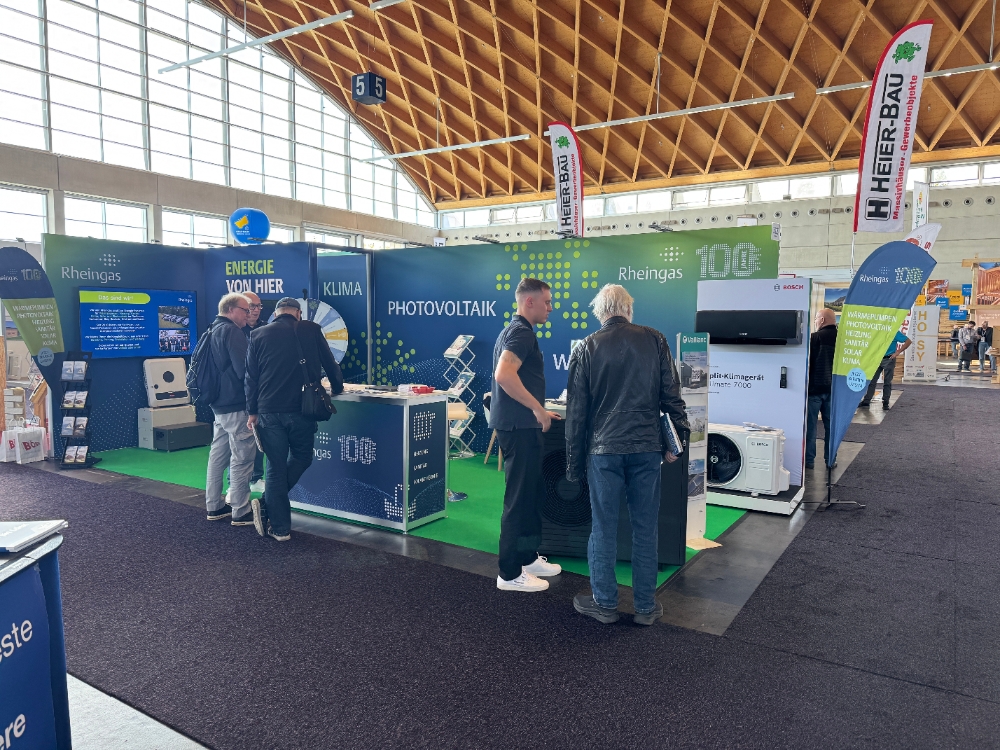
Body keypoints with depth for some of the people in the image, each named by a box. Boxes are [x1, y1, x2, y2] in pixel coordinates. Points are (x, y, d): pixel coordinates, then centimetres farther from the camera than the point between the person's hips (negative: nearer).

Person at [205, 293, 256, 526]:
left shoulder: (213, 330, 17)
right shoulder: (232, 331, -14)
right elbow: (244, 369, -20)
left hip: (219, 403, 10)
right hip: (236, 404, -10)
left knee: (218, 455, 15)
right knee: (242, 459, -5)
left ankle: (214, 507, 23)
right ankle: (241, 513, 0)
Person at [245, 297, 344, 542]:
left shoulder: (258, 335, 5)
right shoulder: (311, 330, 3)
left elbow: (251, 377, 5)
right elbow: (330, 364, 12)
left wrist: (252, 411, 12)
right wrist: (337, 388, 30)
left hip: (268, 411, 1)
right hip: (301, 409, -1)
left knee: (275, 467, 7)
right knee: (301, 458, 19)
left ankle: (280, 528, 8)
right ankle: (266, 504, 8)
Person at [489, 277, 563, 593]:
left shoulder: (514, 330, 18)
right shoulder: (522, 332, -14)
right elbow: (504, 375, -29)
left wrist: (538, 411, 24)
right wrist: (537, 408, -23)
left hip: (519, 424, 11)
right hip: (519, 426, -11)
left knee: (532, 495, 18)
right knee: (519, 499, -3)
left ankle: (527, 558, 29)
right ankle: (510, 574, 6)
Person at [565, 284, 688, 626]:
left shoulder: (586, 348, 0)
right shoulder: (655, 340, 2)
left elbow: (576, 410, 2)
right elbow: (672, 395, 1)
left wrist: (574, 460, 8)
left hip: (603, 448, -1)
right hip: (647, 446, 1)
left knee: (604, 528, 9)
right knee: (646, 528, 9)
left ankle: (605, 603, 20)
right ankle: (646, 606, 19)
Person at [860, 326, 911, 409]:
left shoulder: (894, 332, -8)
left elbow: (908, 341, -11)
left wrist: (897, 352, -15)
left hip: (889, 360, -4)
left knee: (887, 382, 3)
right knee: (871, 381, 2)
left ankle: (885, 403, 9)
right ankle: (866, 402, 5)